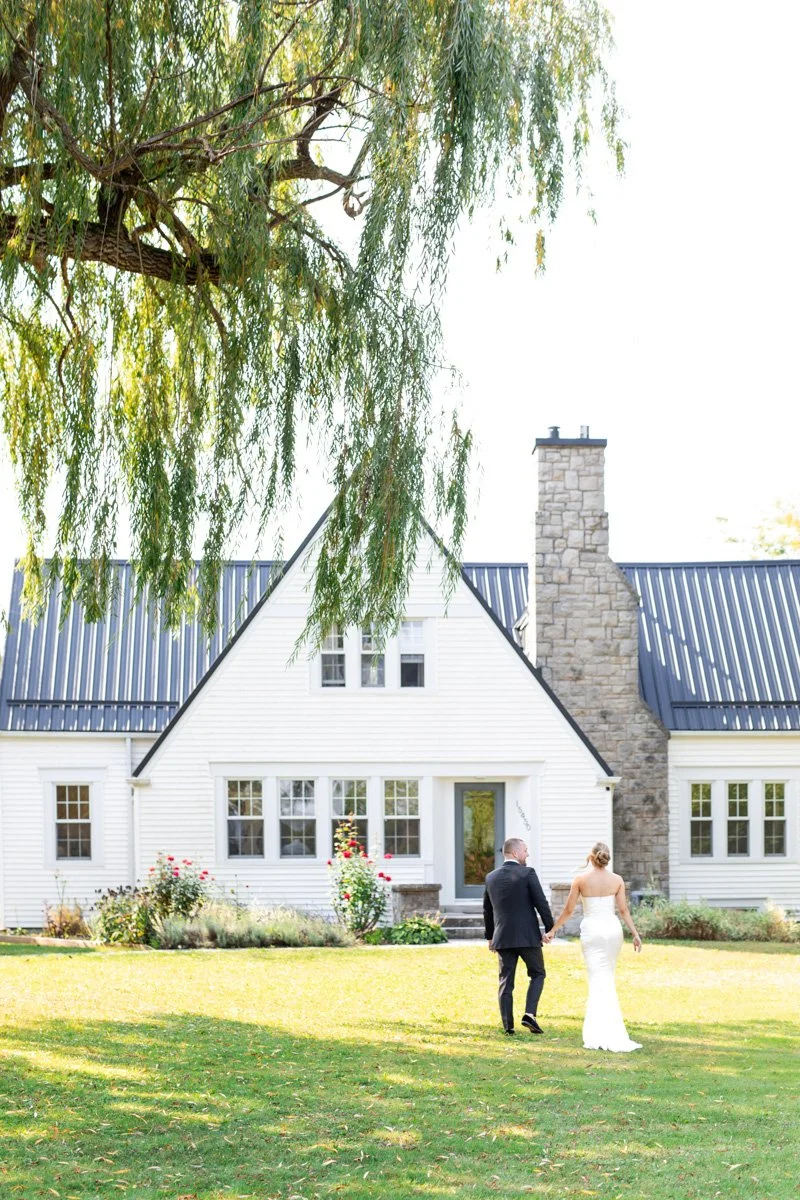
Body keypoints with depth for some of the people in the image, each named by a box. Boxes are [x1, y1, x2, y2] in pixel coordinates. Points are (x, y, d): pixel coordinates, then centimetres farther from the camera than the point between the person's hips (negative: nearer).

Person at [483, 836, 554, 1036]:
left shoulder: (491, 877, 7)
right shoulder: (527, 873, -8)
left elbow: (487, 910, 15)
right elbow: (541, 903, -11)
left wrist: (490, 936, 25)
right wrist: (550, 928, -1)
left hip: (503, 937, 4)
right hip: (527, 936, -4)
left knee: (506, 981, 8)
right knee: (537, 974, 12)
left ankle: (508, 1026, 4)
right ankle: (530, 1014, -5)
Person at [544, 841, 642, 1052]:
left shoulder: (580, 879, -4)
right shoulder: (617, 880, 1)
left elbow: (568, 910, -1)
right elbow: (624, 910, 0)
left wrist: (553, 930, 10)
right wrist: (635, 934, 8)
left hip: (592, 930, -2)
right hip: (612, 928, 2)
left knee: (599, 981, -2)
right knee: (607, 978, 16)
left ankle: (600, 1035, -10)